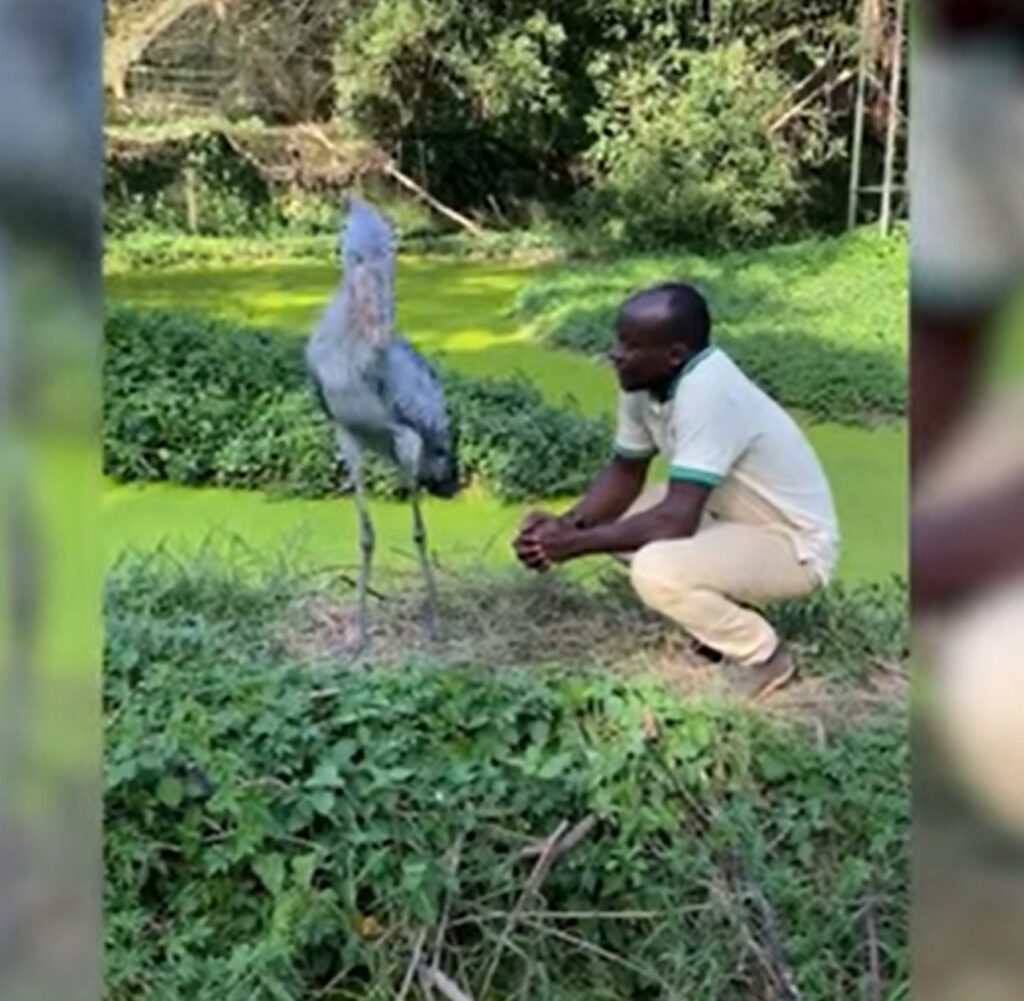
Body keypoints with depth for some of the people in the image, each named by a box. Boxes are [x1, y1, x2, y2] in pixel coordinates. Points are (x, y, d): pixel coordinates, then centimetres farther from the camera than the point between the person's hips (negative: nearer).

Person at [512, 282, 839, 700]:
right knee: (610, 518, 3)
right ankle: (726, 615, 13)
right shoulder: (644, 380, -8)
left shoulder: (708, 394, -33)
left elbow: (676, 520, -34)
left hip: (793, 544, -9)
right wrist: (567, 523, -12)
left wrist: (575, 543, -25)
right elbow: (626, 473, 5)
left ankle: (762, 656, -3)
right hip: (731, 514, 9)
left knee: (656, 571, -30)